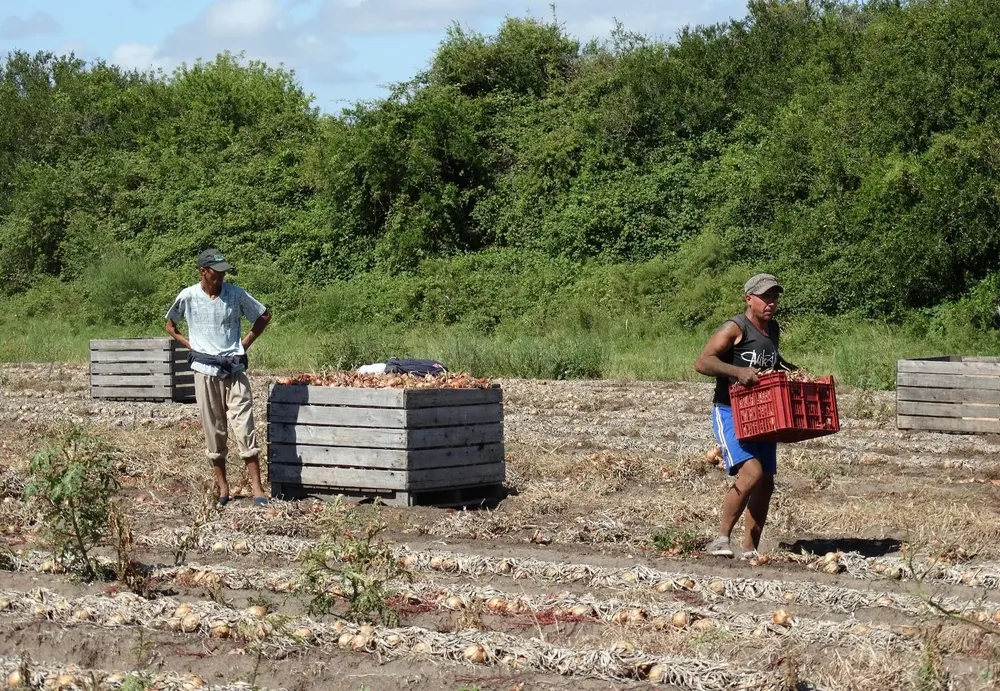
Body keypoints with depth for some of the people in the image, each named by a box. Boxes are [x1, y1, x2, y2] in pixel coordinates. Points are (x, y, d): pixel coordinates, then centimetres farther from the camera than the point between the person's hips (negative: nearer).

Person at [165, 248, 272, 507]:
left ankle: (257, 489, -7)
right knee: (214, 430, 7)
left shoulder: (235, 294, -2)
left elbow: (264, 316, 10)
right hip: (205, 371, 1)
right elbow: (170, 325, 14)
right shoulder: (188, 296, -2)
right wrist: (190, 345, 2)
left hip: (234, 369, -1)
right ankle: (222, 486, 16)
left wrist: (246, 342, 3)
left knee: (244, 427, -6)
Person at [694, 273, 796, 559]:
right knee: (751, 472, -25)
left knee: (766, 484, 6)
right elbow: (702, 363, -21)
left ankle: (749, 551, 15)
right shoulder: (735, 328, -12)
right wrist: (737, 371, -33)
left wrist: (793, 371, 17)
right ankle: (721, 539, -16)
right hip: (730, 412, -8)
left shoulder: (773, 330, 13)